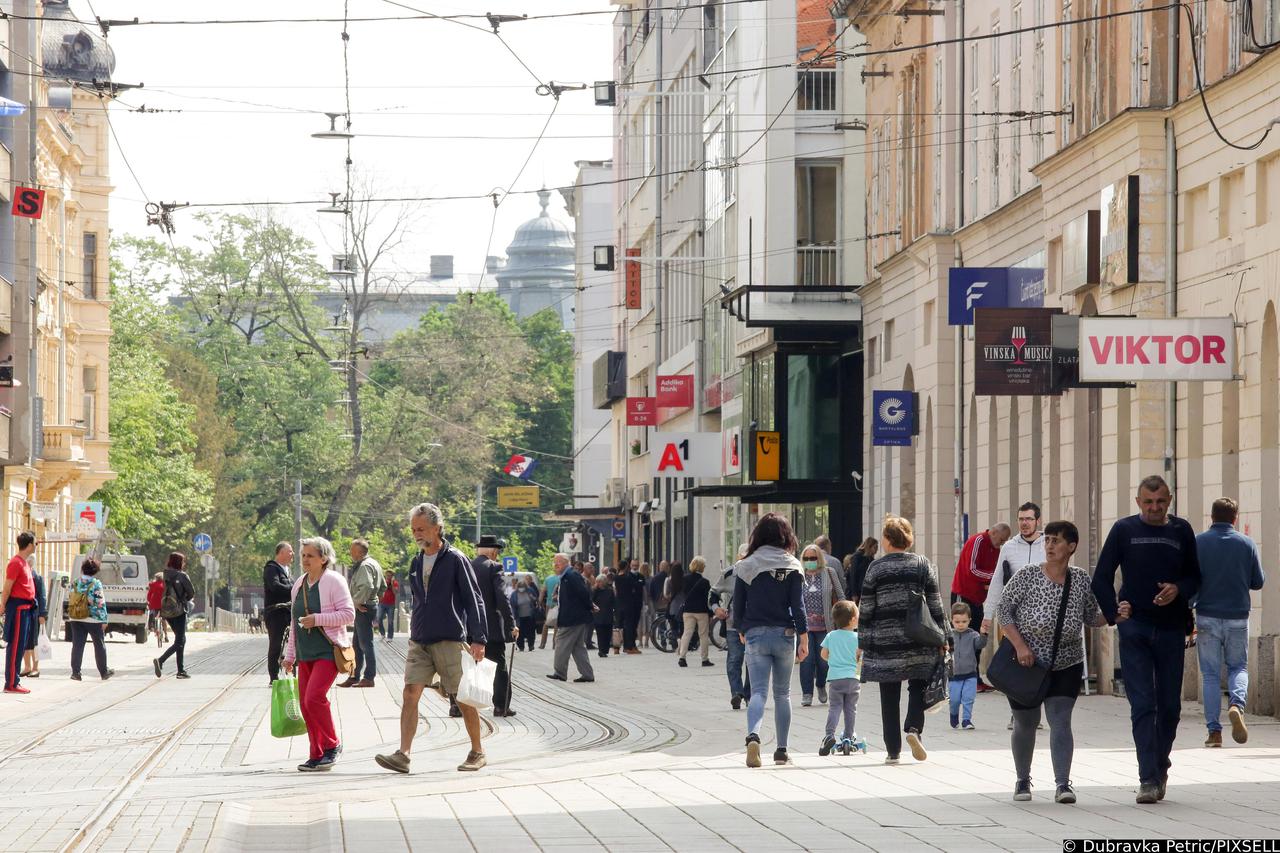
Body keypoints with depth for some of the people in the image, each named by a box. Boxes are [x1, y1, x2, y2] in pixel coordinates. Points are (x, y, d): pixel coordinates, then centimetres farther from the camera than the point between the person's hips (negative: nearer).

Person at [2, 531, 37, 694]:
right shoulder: (16, 563, -14)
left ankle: (15, 681, 16)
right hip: (18, 607, -10)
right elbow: (7, 588, -14)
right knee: (15, 646, -8)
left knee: (20, 646, 12)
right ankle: (11, 684, -7)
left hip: (26, 609, 10)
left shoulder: (25, 562, 16)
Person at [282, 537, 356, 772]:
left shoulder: (333, 581, -7)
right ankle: (317, 756, 10)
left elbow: (348, 614, -13)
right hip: (306, 654, 8)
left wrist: (318, 619, -20)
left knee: (314, 697, -20)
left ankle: (333, 745, -3)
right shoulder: (299, 585, 15)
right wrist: (290, 655, 21)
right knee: (305, 703, 3)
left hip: (328, 652, -8)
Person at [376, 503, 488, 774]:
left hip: (450, 641, -5)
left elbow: (473, 600, -7)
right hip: (419, 641, 5)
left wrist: (478, 640, -13)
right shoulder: (417, 563, 13)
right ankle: (403, 755, -14)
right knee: (410, 694, -8)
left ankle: (477, 753, 16)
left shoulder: (455, 560, -6)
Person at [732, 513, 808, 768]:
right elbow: (797, 605, -6)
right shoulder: (791, 566, -2)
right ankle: (781, 751, 14)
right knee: (782, 693, 13)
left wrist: (741, 630, 21)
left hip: (756, 634, 0)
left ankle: (753, 736, -32)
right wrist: (804, 637, -3)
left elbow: (738, 604, 5)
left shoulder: (745, 566, 1)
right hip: (784, 633, 0)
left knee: (758, 690, -5)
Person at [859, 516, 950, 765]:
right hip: (918, 641, 0)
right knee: (918, 686, 12)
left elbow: (866, 609, 1)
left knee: (889, 697, 5)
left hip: (884, 641, 0)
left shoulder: (876, 568, 0)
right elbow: (935, 605, 3)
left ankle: (893, 750, 5)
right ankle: (913, 728, -13)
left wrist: (864, 641, 7)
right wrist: (942, 639, 9)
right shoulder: (923, 565, 3)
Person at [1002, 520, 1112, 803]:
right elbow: (1003, 609, -8)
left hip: (1066, 666, 1)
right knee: (1025, 723, 8)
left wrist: (1114, 615, -12)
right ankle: (1023, 780, 28)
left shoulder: (1081, 580, 1)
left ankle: (1063, 783, -18)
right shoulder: (1027, 576, -9)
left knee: (1060, 720, -12)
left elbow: (1091, 617, 9)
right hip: (1026, 663, -1)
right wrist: (1020, 645, -18)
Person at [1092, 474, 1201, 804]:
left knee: (1170, 706, 7)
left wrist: (1178, 590, -7)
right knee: (1142, 705, -8)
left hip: (1171, 630, 2)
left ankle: (1160, 763, 28)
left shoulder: (1181, 531, 7)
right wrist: (1114, 615, -3)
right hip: (1135, 631, -2)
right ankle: (1149, 779, -11)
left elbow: (1195, 578, 14)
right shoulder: (1124, 530, 3)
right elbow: (1101, 579, 6)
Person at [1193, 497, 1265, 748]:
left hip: (1208, 617, -1)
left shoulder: (1198, 543, -3)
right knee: (1238, 667, 16)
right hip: (1238, 617, 1)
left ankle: (1214, 731, 0)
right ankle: (1236, 705, -14)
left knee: (1210, 674, 6)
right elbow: (1258, 582, 5)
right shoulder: (1246, 544, 0)